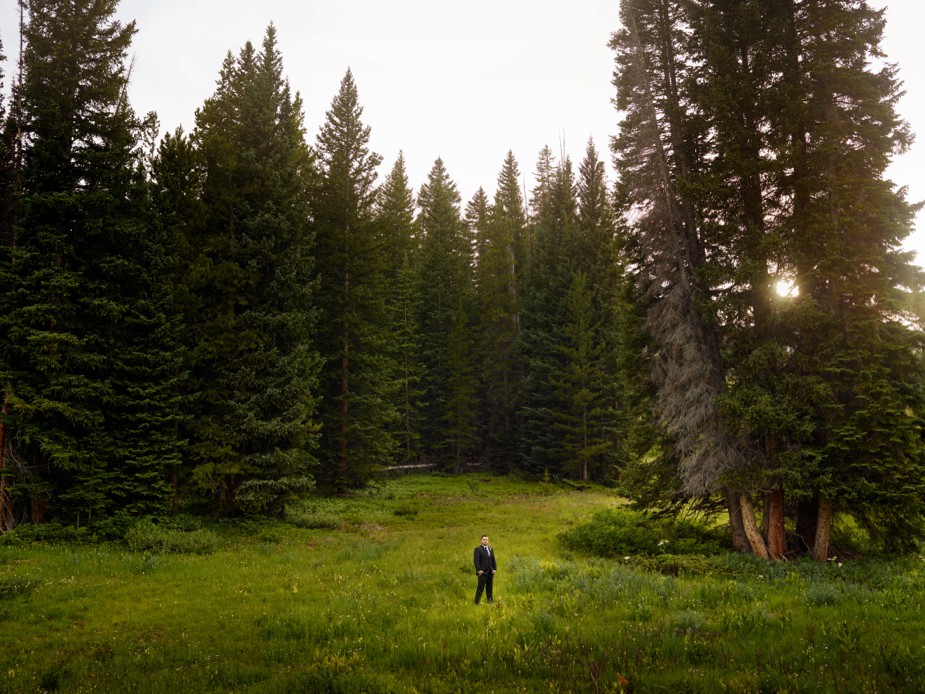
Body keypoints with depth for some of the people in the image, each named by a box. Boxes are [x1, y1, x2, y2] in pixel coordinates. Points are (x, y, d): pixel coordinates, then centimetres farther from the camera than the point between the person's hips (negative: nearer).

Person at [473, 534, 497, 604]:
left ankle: (490, 600, 14)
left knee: (489, 588, 9)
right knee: (480, 588, -5)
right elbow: (476, 561, -11)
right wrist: (479, 570, -19)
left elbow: (493, 560, 18)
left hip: (490, 572, 6)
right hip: (482, 572, -6)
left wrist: (495, 569, 6)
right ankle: (477, 602, -1)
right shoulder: (478, 549, -4)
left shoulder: (491, 549, 16)